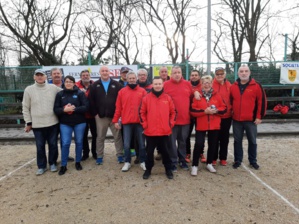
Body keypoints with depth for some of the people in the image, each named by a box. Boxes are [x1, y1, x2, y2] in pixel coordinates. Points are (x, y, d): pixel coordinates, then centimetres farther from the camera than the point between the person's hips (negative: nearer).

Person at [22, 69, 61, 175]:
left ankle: (52, 163, 28)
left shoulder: (53, 88, 0)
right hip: (37, 124, 0)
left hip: (53, 123, 1)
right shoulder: (29, 89, -1)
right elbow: (25, 108, 2)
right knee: (40, 146, 9)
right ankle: (41, 166, 25)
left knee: (53, 144, 10)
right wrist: (28, 122, 0)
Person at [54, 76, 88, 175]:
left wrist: (74, 109, -20)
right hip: (65, 123, 1)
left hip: (79, 122, 0)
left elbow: (86, 107, -10)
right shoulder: (59, 94, 3)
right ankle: (63, 165, 13)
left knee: (79, 142, 9)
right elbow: (56, 109, -1)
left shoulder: (80, 93, -3)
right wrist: (64, 110, -20)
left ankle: (78, 162, 26)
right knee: (65, 143, -1)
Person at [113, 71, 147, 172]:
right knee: (126, 144, 7)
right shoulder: (122, 91, 6)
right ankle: (127, 162, 21)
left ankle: (143, 162, 24)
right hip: (126, 122, 1)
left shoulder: (142, 91, 4)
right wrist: (115, 120, 1)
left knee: (141, 143, 10)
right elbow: (118, 107, 5)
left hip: (139, 121, 0)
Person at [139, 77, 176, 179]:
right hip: (150, 131, 0)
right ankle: (148, 169, 29)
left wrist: (171, 124, 1)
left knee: (165, 151, 13)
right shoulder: (146, 98, -2)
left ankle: (168, 169, 29)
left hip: (165, 131, 1)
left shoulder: (168, 98, 2)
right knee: (149, 151, 13)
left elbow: (173, 112, 8)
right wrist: (144, 125, -2)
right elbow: (142, 113, 3)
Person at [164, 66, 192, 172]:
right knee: (172, 142, 4)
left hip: (185, 119, 3)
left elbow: (191, 98, 16)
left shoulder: (187, 84, 7)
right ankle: (173, 162, 18)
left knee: (183, 141, 15)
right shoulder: (166, 85, -3)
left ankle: (182, 160, 31)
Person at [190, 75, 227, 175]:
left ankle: (209, 164, 30)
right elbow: (192, 110, -9)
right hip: (201, 125, -3)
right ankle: (195, 166, 8)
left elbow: (224, 108, 4)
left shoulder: (217, 95, 5)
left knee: (212, 144, 12)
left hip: (214, 125, 3)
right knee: (199, 144, -6)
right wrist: (205, 111, -20)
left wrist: (216, 110, -15)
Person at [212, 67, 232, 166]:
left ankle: (223, 158, 26)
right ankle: (213, 158, 21)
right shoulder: (211, 85, -6)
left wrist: (231, 109, 2)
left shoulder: (229, 85, 5)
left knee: (225, 138, 12)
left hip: (227, 116, 3)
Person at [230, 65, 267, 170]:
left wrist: (259, 116, -7)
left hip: (251, 120, -2)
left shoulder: (256, 86, -4)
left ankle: (253, 161, 26)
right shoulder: (233, 86, 5)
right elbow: (230, 101, 14)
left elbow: (262, 101, -5)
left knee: (252, 141, 10)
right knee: (237, 141, 11)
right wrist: (231, 113, 8)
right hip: (236, 120, 2)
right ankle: (237, 160, 24)